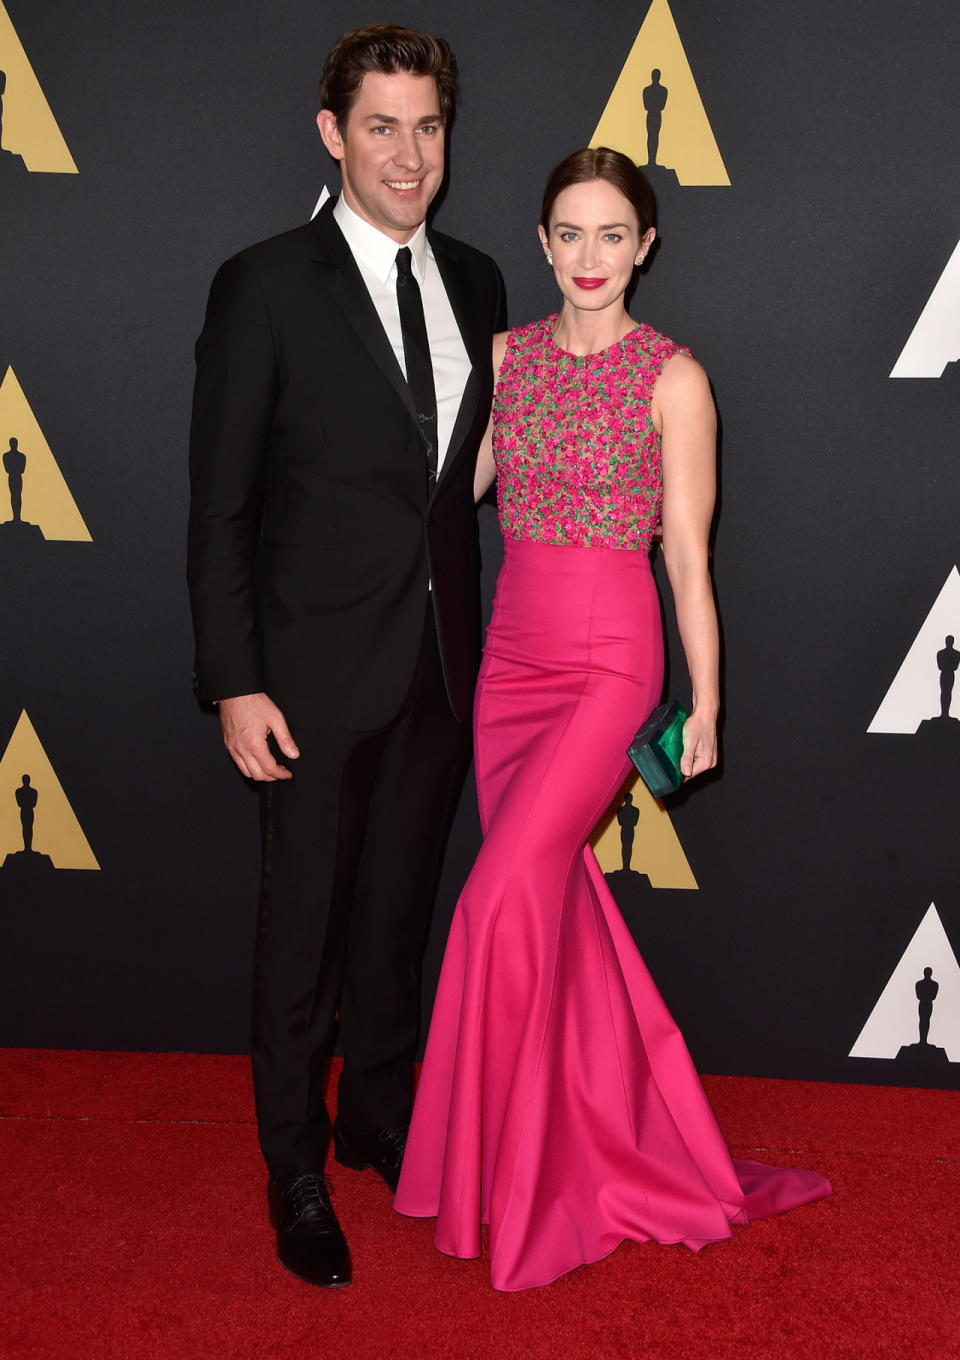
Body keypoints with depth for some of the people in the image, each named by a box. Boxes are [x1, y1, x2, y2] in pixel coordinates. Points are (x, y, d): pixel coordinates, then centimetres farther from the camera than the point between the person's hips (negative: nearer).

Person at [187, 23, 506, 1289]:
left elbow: (472, 465, 12)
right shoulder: (265, 285, -9)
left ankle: (381, 1116, 38)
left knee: (399, 911, 18)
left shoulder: (474, 280, 7)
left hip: (442, 662, 5)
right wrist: (235, 682, -13)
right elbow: (221, 505, -9)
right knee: (305, 931, 7)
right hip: (320, 671, -5)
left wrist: (475, 634, 7)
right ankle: (297, 1172, 26)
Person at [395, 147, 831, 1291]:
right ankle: (600, 1144, 30)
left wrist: (705, 704, -3)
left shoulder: (673, 378, -6)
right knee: (553, 904, 10)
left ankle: (507, 1187, 5)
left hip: (609, 662, -5)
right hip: (511, 653, 5)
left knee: (506, 895, -13)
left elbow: (687, 554, -5)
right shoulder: (506, 355, 7)